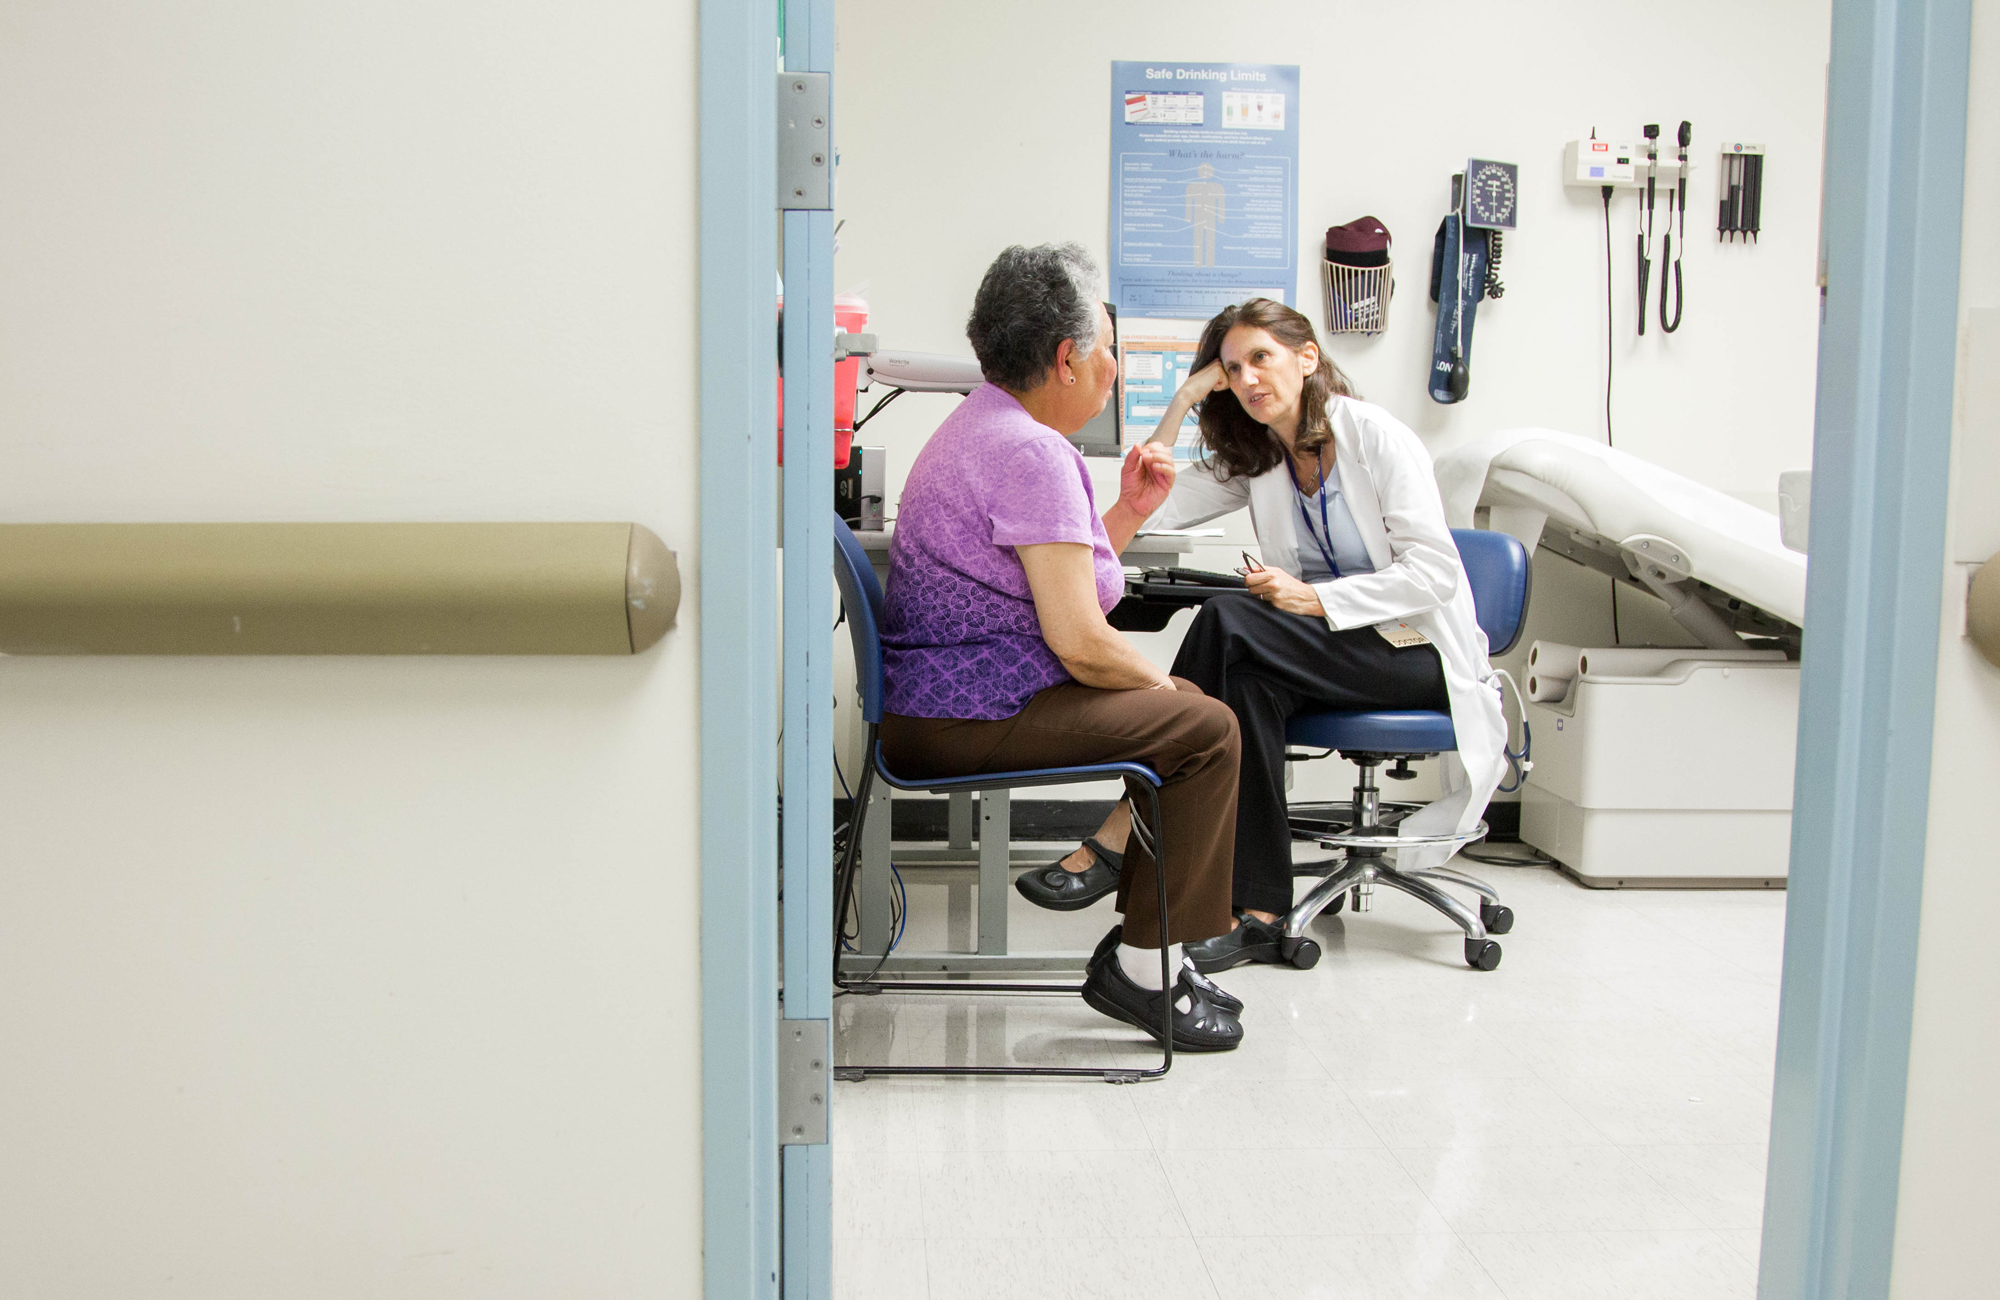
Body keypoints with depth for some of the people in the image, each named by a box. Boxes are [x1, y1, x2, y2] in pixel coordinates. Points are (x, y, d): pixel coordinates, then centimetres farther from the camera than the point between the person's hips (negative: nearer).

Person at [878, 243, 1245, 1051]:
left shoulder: (985, 422, 16)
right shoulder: (1032, 452, -19)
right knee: (1205, 727, -8)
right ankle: (1140, 967, 0)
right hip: (972, 718, -11)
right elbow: (1079, 641, -23)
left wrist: (1128, 511, 9)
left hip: (937, 701, 11)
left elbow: (1058, 573, 19)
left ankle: (1146, 934, 21)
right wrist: (1160, 684, -5)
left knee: (1182, 705, 18)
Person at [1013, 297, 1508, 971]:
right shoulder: (1251, 460, 10)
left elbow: (1437, 571, -14)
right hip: (1331, 651, 5)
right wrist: (1184, 400, -3)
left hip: (1419, 654, -5)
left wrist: (1315, 599, -22)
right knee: (1249, 679, -31)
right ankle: (1260, 913, -31)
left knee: (1230, 622, -29)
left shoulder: (1373, 435, -8)